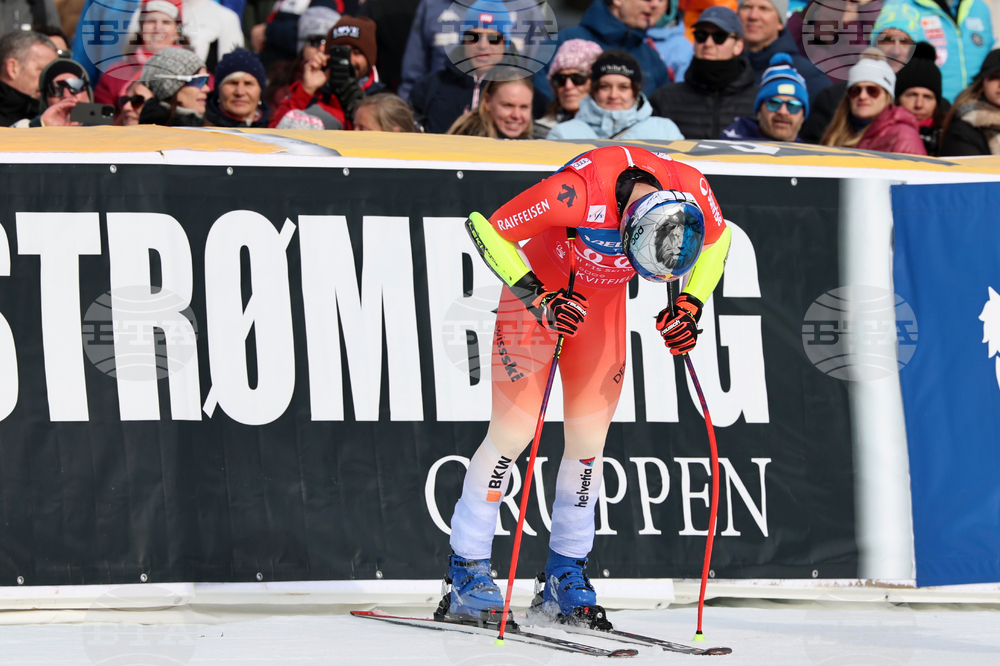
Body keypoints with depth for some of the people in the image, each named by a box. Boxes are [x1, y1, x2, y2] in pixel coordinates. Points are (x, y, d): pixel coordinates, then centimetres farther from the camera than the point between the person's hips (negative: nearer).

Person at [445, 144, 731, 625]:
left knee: (589, 441, 1)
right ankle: (467, 575, -1)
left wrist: (691, 305, -11)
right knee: (512, 431, -8)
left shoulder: (691, 191, -25)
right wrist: (539, 301, -31)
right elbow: (486, 228, -27)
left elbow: (717, 240, 0)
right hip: (539, 288, -4)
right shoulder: (579, 192, -39)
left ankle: (566, 577, 13)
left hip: (603, 303, 4)